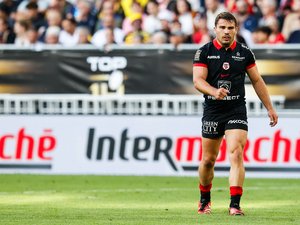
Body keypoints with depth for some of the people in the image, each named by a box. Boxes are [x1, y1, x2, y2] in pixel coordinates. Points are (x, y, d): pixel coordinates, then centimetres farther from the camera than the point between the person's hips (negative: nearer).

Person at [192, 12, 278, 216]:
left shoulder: (244, 53, 3)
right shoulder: (204, 52, -2)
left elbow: (257, 81, 12)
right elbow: (198, 80, -11)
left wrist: (270, 108, 11)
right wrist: (214, 91, -31)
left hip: (237, 111, 0)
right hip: (212, 112, 0)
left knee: (236, 155, -17)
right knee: (208, 160, 8)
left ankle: (235, 204, -19)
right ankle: (204, 199, 32)